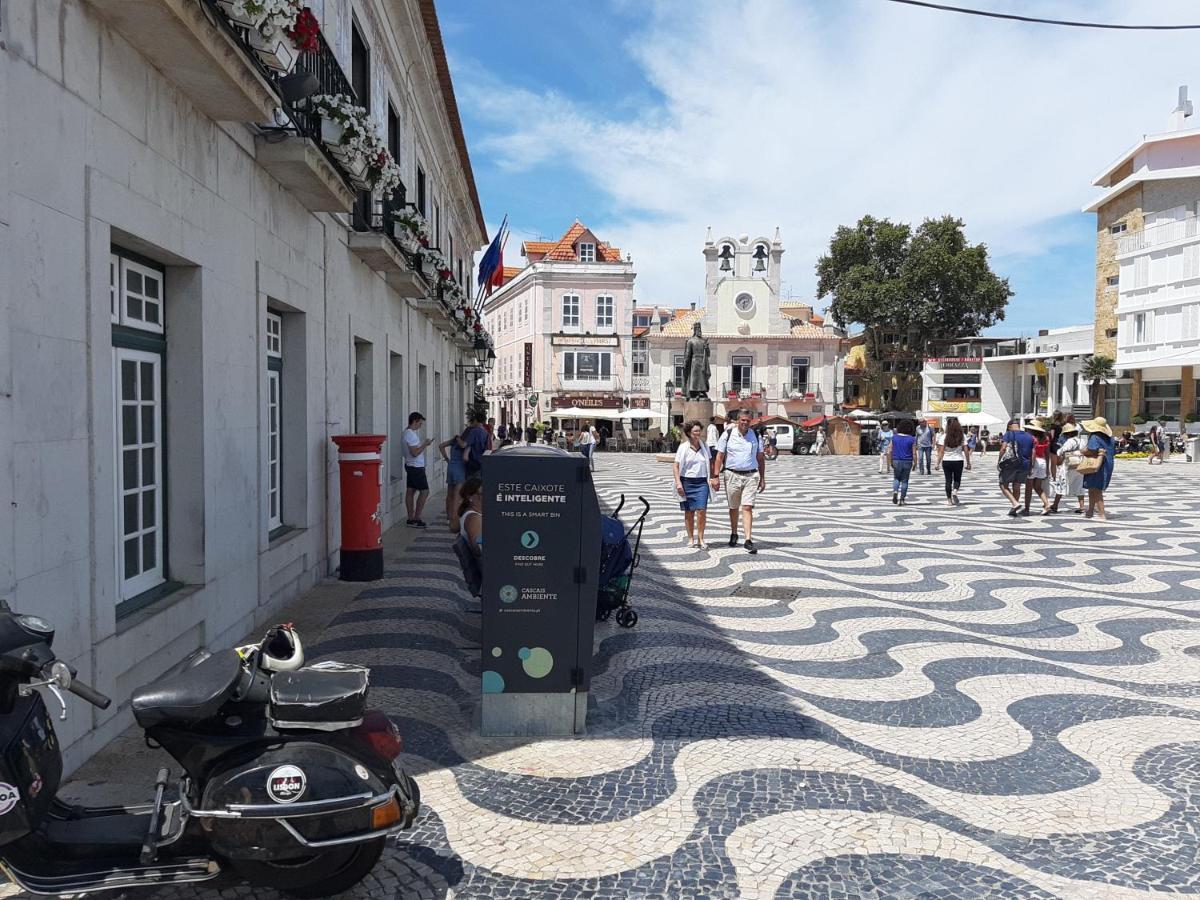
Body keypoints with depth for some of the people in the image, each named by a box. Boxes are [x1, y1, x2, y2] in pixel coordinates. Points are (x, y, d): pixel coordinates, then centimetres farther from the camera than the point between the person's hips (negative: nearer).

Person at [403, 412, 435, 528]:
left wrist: (424, 443, 8)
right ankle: (416, 519, -3)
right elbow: (415, 453, -24)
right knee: (424, 491, -5)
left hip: (410, 466, 10)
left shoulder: (408, 432, 11)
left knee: (410, 491, 10)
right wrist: (425, 444, -14)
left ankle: (411, 519, 14)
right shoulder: (411, 434, -20)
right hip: (416, 467, -10)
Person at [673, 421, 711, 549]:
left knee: (701, 510, -10)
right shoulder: (683, 447, -1)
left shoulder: (705, 446, 8)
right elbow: (676, 466, -2)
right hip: (687, 482, -1)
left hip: (702, 482, 1)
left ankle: (700, 539, -2)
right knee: (689, 512, 5)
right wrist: (678, 482, -11)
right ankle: (691, 538, 16)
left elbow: (710, 463, 16)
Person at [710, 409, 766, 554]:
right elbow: (719, 456, 0)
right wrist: (715, 476, -6)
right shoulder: (728, 435, -1)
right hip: (732, 475, 0)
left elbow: (760, 458, 12)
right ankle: (734, 534, 31)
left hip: (750, 476, 0)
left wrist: (762, 479, 9)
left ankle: (748, 540, -13)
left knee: (747, 508, -10)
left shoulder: (755, 436, 6)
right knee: (733, 508, 12)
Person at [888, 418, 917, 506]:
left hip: (896, 461, 1)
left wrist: (890, 462, 7)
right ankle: (901, 500, 9)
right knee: (904, 480, 8)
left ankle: (895, 491, -10)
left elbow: (890, 451, 0)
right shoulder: (912, 439, -6)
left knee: (896, 478, 18)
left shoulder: (894, 437, 0)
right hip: (907, 462, -1)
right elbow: (914, 453, -7)